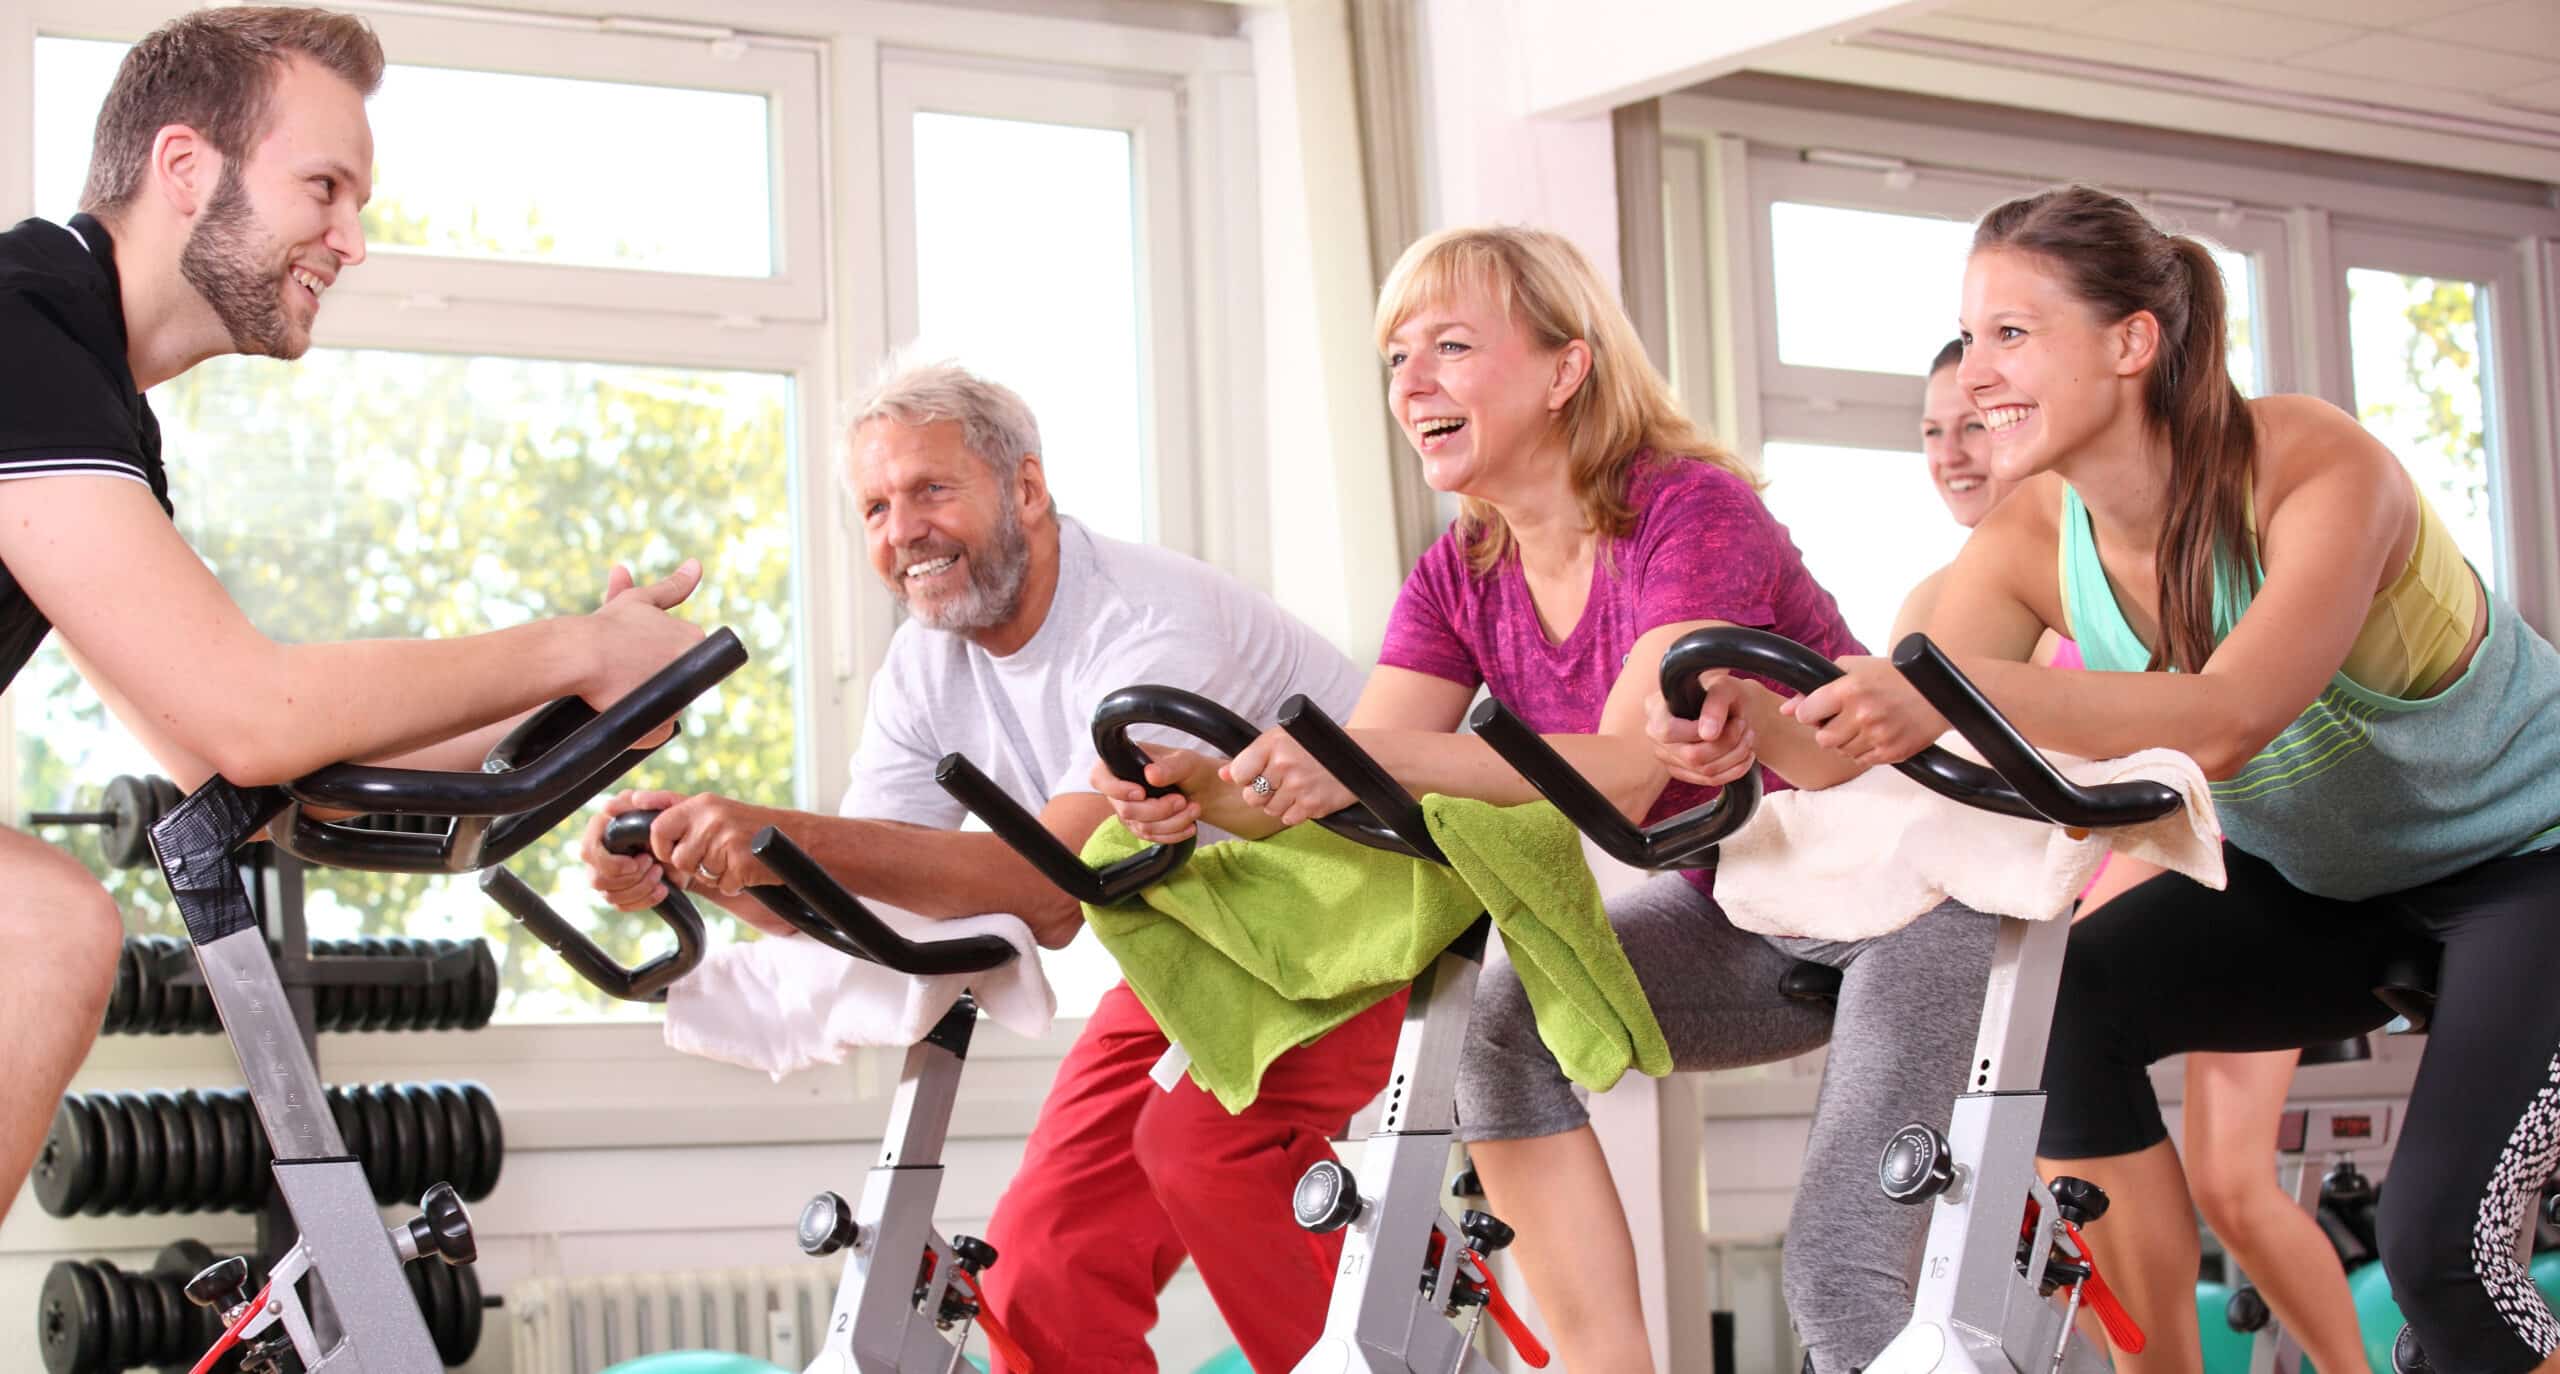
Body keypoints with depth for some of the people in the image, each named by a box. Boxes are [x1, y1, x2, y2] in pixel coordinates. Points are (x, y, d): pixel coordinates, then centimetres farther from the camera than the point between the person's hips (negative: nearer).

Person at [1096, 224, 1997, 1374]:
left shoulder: (1694, 512, -22)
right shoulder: (1460, 580, -1)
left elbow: (1626, 772, -35)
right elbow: (1353, 787, -11)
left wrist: (1374, 756, -46)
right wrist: (1207, 791, -33)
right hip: (1736, 920, 7)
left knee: (1838, 1276, -20)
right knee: (1505, 1019, -17)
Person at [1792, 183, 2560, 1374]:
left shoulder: (2320, 470, -30)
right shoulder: (2034, 540, -14)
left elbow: (2226, 719, -46)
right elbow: (1887, 736, -23)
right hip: (2320, 883, 6)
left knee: (2439, 1248, -23)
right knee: (2059, 1010, -19)